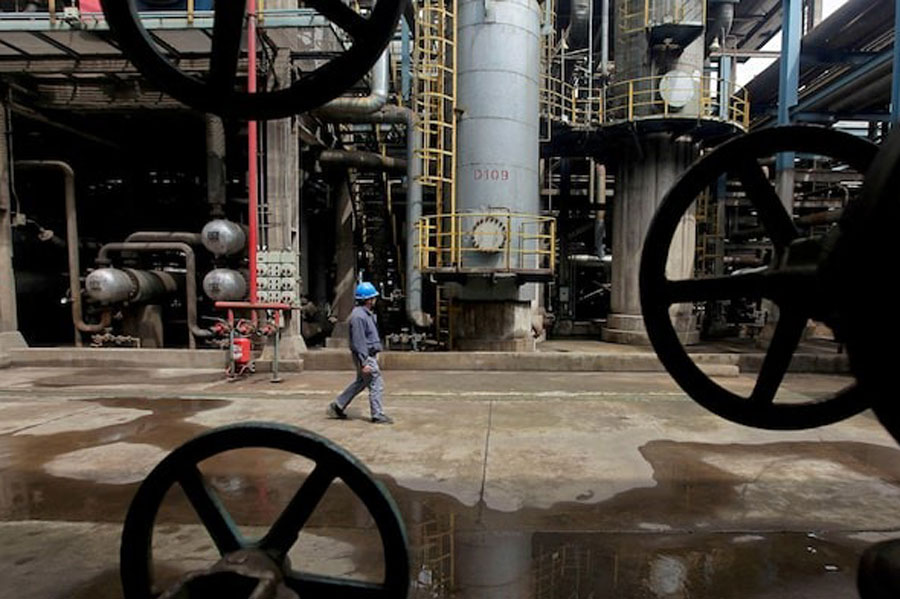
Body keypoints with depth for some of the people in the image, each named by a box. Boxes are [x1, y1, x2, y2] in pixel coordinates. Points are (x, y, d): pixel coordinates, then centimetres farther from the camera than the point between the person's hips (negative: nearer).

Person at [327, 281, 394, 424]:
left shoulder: (367, 314, 12)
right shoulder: (358, 316, -21)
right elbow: (358, 342, -23)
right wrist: (364, 363, -24)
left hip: (370, 354, 11)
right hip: (365, 356, -11)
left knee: (360, 382, 20)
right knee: (376, 385, -3)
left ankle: (337, 406, 29)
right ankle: (378, 415, 8)